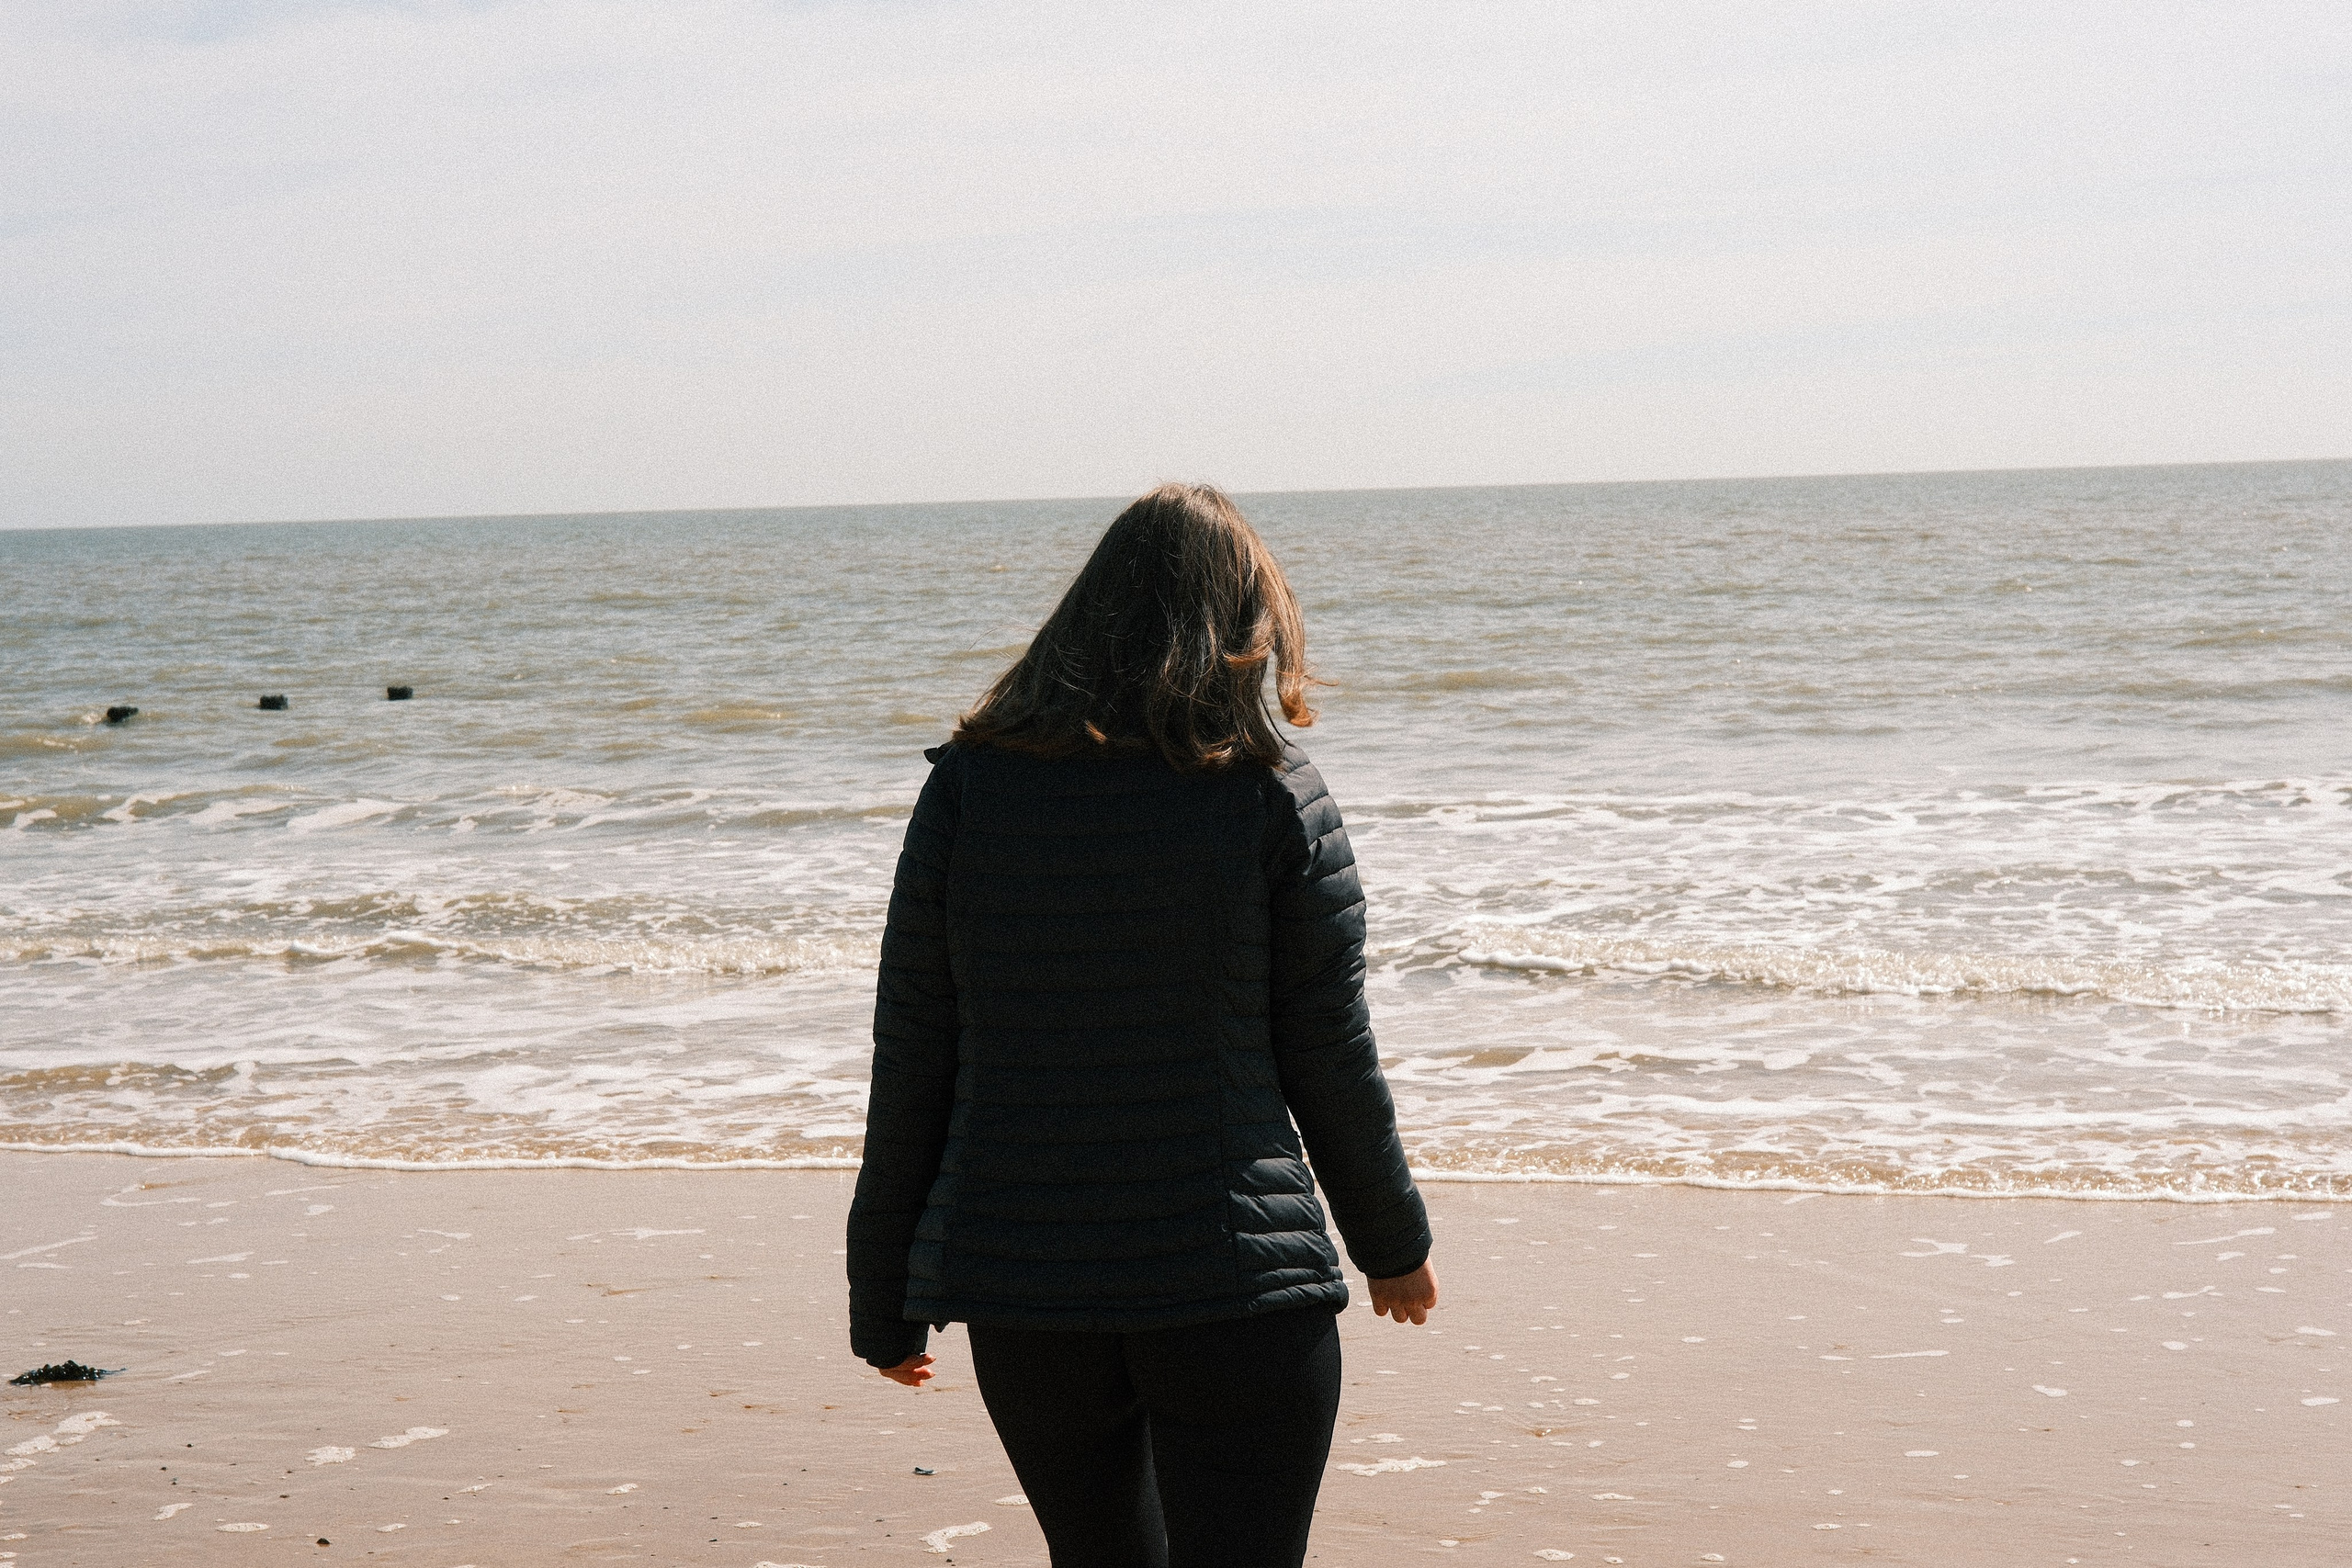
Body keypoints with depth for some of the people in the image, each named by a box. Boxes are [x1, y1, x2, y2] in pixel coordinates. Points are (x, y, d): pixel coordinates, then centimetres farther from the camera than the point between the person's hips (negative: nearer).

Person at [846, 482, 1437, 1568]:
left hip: (1019, 1286, 3)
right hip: (1238, 1291, -3)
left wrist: (884, 1300, 12)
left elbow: (911, 1067, 2)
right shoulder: (1275, 797, -6)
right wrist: (1392, 1244, 16)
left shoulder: (968, 788, 0)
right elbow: (1330, 1059, 0)